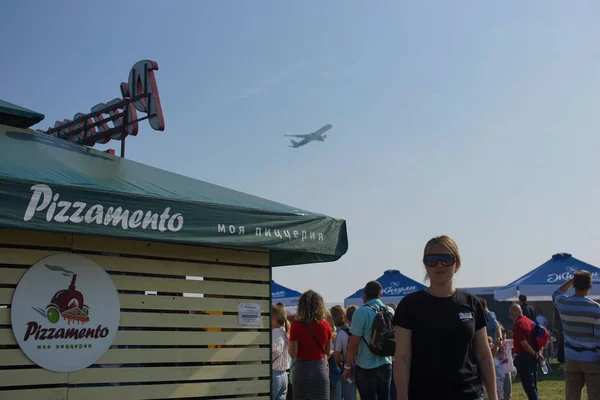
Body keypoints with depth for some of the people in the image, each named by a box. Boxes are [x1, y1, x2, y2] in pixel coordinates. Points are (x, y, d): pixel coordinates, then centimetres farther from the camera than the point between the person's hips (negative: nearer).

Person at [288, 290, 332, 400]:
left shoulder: (296, 326, -12)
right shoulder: (325, 325, -3)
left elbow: (293, 354, -10)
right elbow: (327, 351, 7)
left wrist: (289, 341, 5)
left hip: (302, 369, -2)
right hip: (321, 369, 2)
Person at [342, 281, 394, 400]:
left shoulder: (362, 312, -16)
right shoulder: (390, 311, 3)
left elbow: (354, 343, -15)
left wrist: (348, 366, -5)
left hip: (366, 368, -5)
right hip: (386, 365, 6)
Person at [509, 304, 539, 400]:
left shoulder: (518, 324, -15)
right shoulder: (530, 321, 13)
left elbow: (524, 342, -22)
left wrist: (534, 353, -12)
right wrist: (539, 351, 8)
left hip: (523, 357, -9)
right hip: (533, 357, 9)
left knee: (528, 385, -5)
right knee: (533, 385, 16)